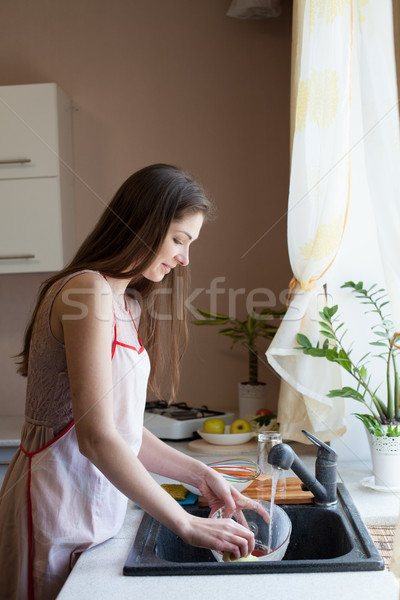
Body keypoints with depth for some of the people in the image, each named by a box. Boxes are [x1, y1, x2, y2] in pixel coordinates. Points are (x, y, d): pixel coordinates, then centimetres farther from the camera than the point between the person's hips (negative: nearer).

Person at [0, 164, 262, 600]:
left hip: (97, 506, 9)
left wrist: (199, 475, 1)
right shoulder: (88, 291, -19)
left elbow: (123, 430, 9)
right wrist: (186, 525, -22)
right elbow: (96, 437, -25)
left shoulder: (128, 305, 11)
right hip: (58, 510, -8)